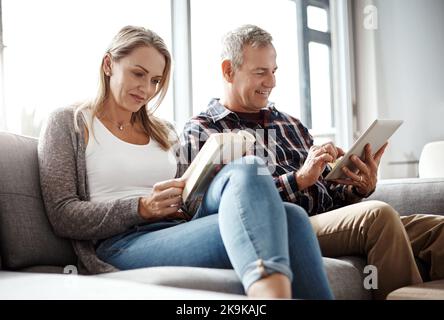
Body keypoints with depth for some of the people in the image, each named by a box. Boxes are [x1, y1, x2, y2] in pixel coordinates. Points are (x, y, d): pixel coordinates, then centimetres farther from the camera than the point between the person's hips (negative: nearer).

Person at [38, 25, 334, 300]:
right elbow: (63, 216, 1)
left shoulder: (164, 133, 27)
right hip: (120, 244, -5)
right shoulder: (68, 123, 12)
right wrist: (142, 208, -12)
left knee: (289, 216, -27)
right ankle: (273, 292, -52)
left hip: (179, 234, 5)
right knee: (247, 171, -31)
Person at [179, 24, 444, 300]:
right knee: (379, 215, -31)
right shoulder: (201, 132, 5)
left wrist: (360, 187, 0)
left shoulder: (291, 125, 24)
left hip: (327, 222, 7)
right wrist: (299, 179, -14)